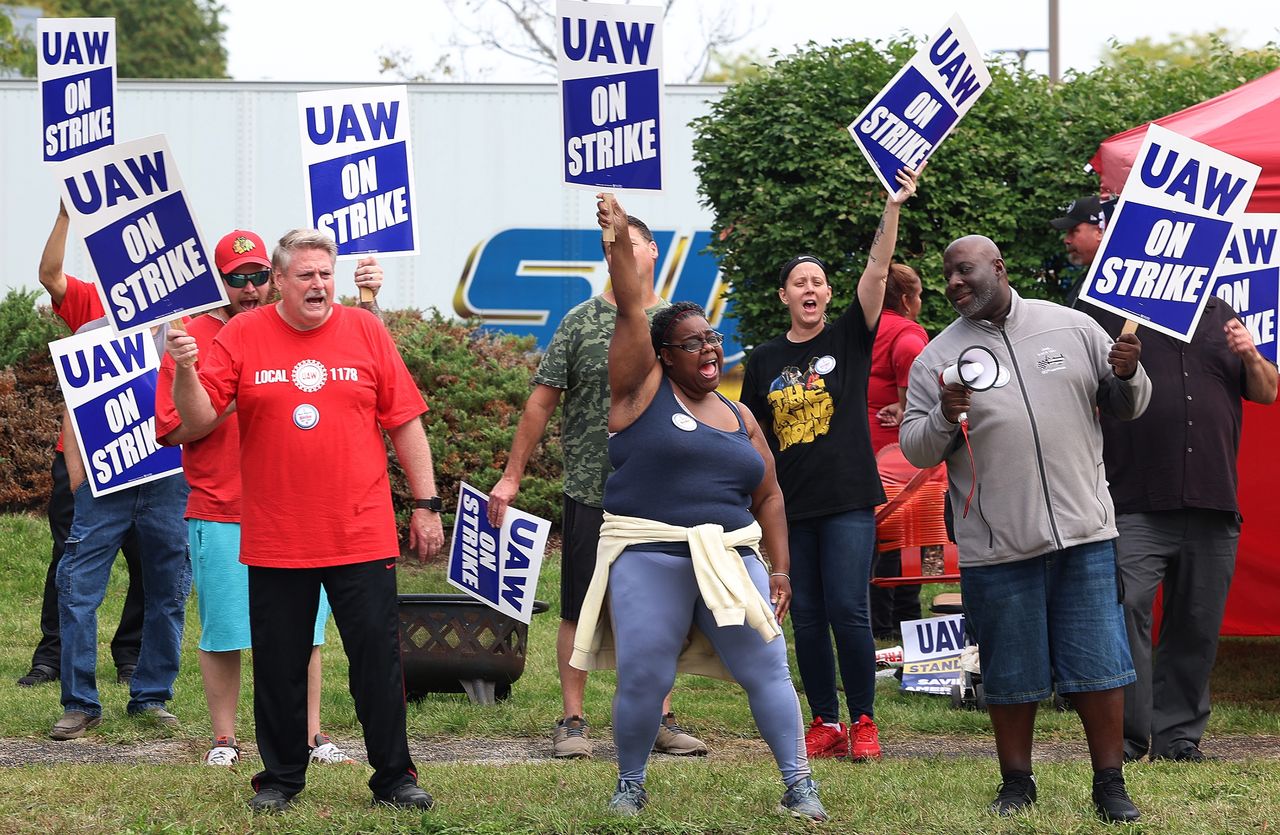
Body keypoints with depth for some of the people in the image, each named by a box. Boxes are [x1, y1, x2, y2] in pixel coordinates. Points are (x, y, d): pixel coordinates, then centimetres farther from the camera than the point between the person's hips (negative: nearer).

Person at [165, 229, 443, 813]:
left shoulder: (365, 332, 3)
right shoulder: (241, 337, 1)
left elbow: (406, 424, 6)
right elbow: (198, 420, -3)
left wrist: (426, 504, 3)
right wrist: (185, 369, -21)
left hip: (362, 536, 0)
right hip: (275, 540, 0)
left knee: (378, 657, 2)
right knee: (280, 665, 7)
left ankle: (394, 777, 12)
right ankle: (280, 778, 20)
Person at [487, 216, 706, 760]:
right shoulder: (581, 322, 1)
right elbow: (542, 402, 1)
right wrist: (512, 475, -1)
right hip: (591, 491, -2)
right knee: (579, 610, 2)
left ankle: (660, 720, 15)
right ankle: (573, 721, 9)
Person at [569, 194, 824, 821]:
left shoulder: (740, 418, 15)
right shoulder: (643, 390, 3)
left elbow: (768, 496, 18)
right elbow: (631, 311, -7)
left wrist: (779, 569, 11)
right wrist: (621, 241, -16)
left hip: (729, 558, 4)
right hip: (650, 557, -4)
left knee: (767, 669, -1)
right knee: (644, 679, -5)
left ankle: (799, 785, 6)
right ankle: (630, 785, 14)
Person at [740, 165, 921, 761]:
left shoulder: (849, 338, 3)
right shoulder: (765, 360, 10)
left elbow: (878, 271, -9)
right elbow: (754, 439, 13)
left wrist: (894, 207, -20)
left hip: (849, 500, -3)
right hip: (791, 508, 3)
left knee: (847, 610, -9)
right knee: (806, 617, 5)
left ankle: (863, 722, 2)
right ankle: (826, 722, 14)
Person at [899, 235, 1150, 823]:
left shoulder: (1072, 328, 6)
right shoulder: (937, 358, 4)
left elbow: (1125, 407, 14)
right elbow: (913, 449, 4)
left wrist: (1129, 376, -8)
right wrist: (943, 419, -16)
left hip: (1084, 532, 0)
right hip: (996, 548, 0)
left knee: (1099, 666, 2)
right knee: (1012, 676, 8)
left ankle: (1110, 785, 12)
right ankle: (1016, 782, 23)